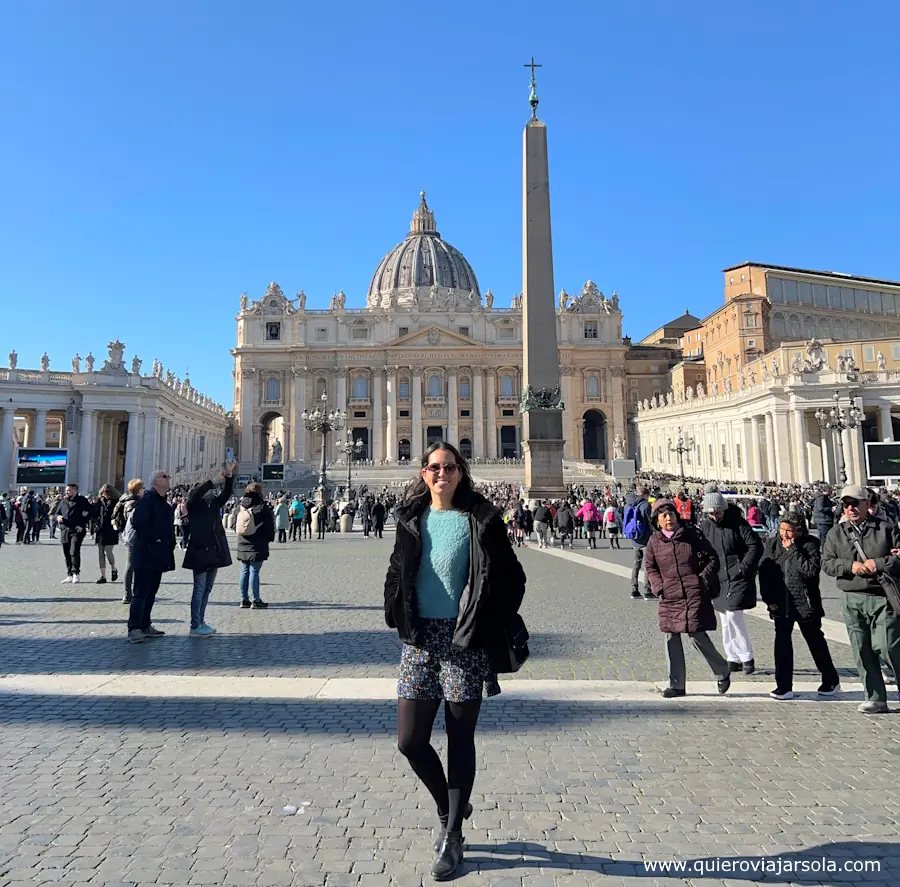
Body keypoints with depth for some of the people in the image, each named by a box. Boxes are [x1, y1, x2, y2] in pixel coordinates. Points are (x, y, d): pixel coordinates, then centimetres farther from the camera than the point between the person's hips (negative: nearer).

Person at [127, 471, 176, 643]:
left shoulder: (164, 503, 16)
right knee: (141, 592, -7)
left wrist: (169, 546, 11)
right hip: (146, 553, -9)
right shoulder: (147, 499, -10)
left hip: (159, 554, 9)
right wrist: (152, 539, -18)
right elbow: (137, 522, -21)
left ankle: (145, 625, 21)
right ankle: (134, 629, -3)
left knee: (151, 591, 13)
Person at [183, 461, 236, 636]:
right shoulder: (193, 506, -1)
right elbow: (196, 495, -22)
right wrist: (213, 480, -29)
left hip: (214, 551, 7)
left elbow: (227, 493, 1)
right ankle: (195, 626, 1)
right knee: (199, 589, -4)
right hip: (200, 551, -6)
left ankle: (201, 622, 21)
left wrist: (229, 475, -13)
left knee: (207, 589, 12)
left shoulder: (215, 504, 13)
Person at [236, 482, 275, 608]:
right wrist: (270, 538, 9)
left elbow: (239, 526, 15)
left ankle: (244, 599, 16)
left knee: (244, 571, 12)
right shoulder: (262, 507, -11)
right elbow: (270, 525, -7)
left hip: (243, 546, 6)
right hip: (257, 546, -6)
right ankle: (256, 600, -1)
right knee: (254, 571, -5)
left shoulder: (241, 507, 8)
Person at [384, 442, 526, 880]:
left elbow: (512, 578, -2)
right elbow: (396, 572, 16)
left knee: (460, 740, 8)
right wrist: (398, 616, 6)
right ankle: (450, 807, 36)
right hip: (419, 639, 4)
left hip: (464, 641, -3)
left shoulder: (480, 519, -5)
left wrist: (490, 625, -5)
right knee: (410, 740, 6)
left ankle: (453, 836, 28)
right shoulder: (412, 518, 6)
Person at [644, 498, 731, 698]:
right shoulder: (654, 541, 5)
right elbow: (651, 568, 15)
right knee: (671, 639, 6)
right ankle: (676, 685, 19)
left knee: (697, 635, -5)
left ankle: (723, 672, 23)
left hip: (695, 595, -3)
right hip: (669, 598, 3)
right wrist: (658, 586, 0)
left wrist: (703, 578, -7)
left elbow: (712, 558, 5)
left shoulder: (692, 534, -2)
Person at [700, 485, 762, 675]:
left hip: (739, 578, -5)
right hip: (719, 579, 5)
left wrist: (743, 568, -14)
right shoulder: (704, 526, 3)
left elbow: (756, 546, -9)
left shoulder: (737, 522, -9)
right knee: (726, 620, 10)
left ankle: (747, 657, 5)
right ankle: (734, 659, 21)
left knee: (733, 616, -11)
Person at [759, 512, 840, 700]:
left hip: (805, 603, -2)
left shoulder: (810, 544, -8)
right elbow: (763, 572, 3)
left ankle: (831, 681, 35)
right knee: (782, 644, 3)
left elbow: (811, 570, -21)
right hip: (781, 604, 3)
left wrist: (793, 549, -20)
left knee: (816, 642, 14)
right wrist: (768, 599, -1)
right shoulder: (771, 544, 1)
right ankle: (784, 687, 11)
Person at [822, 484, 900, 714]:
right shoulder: (835, 533, 8)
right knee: (862, 651, 5)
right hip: (852, 600, 3)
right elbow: (826, 562, 4)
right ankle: (876, 699, 16)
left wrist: (879, 563, -13)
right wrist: (850, 566, -11)